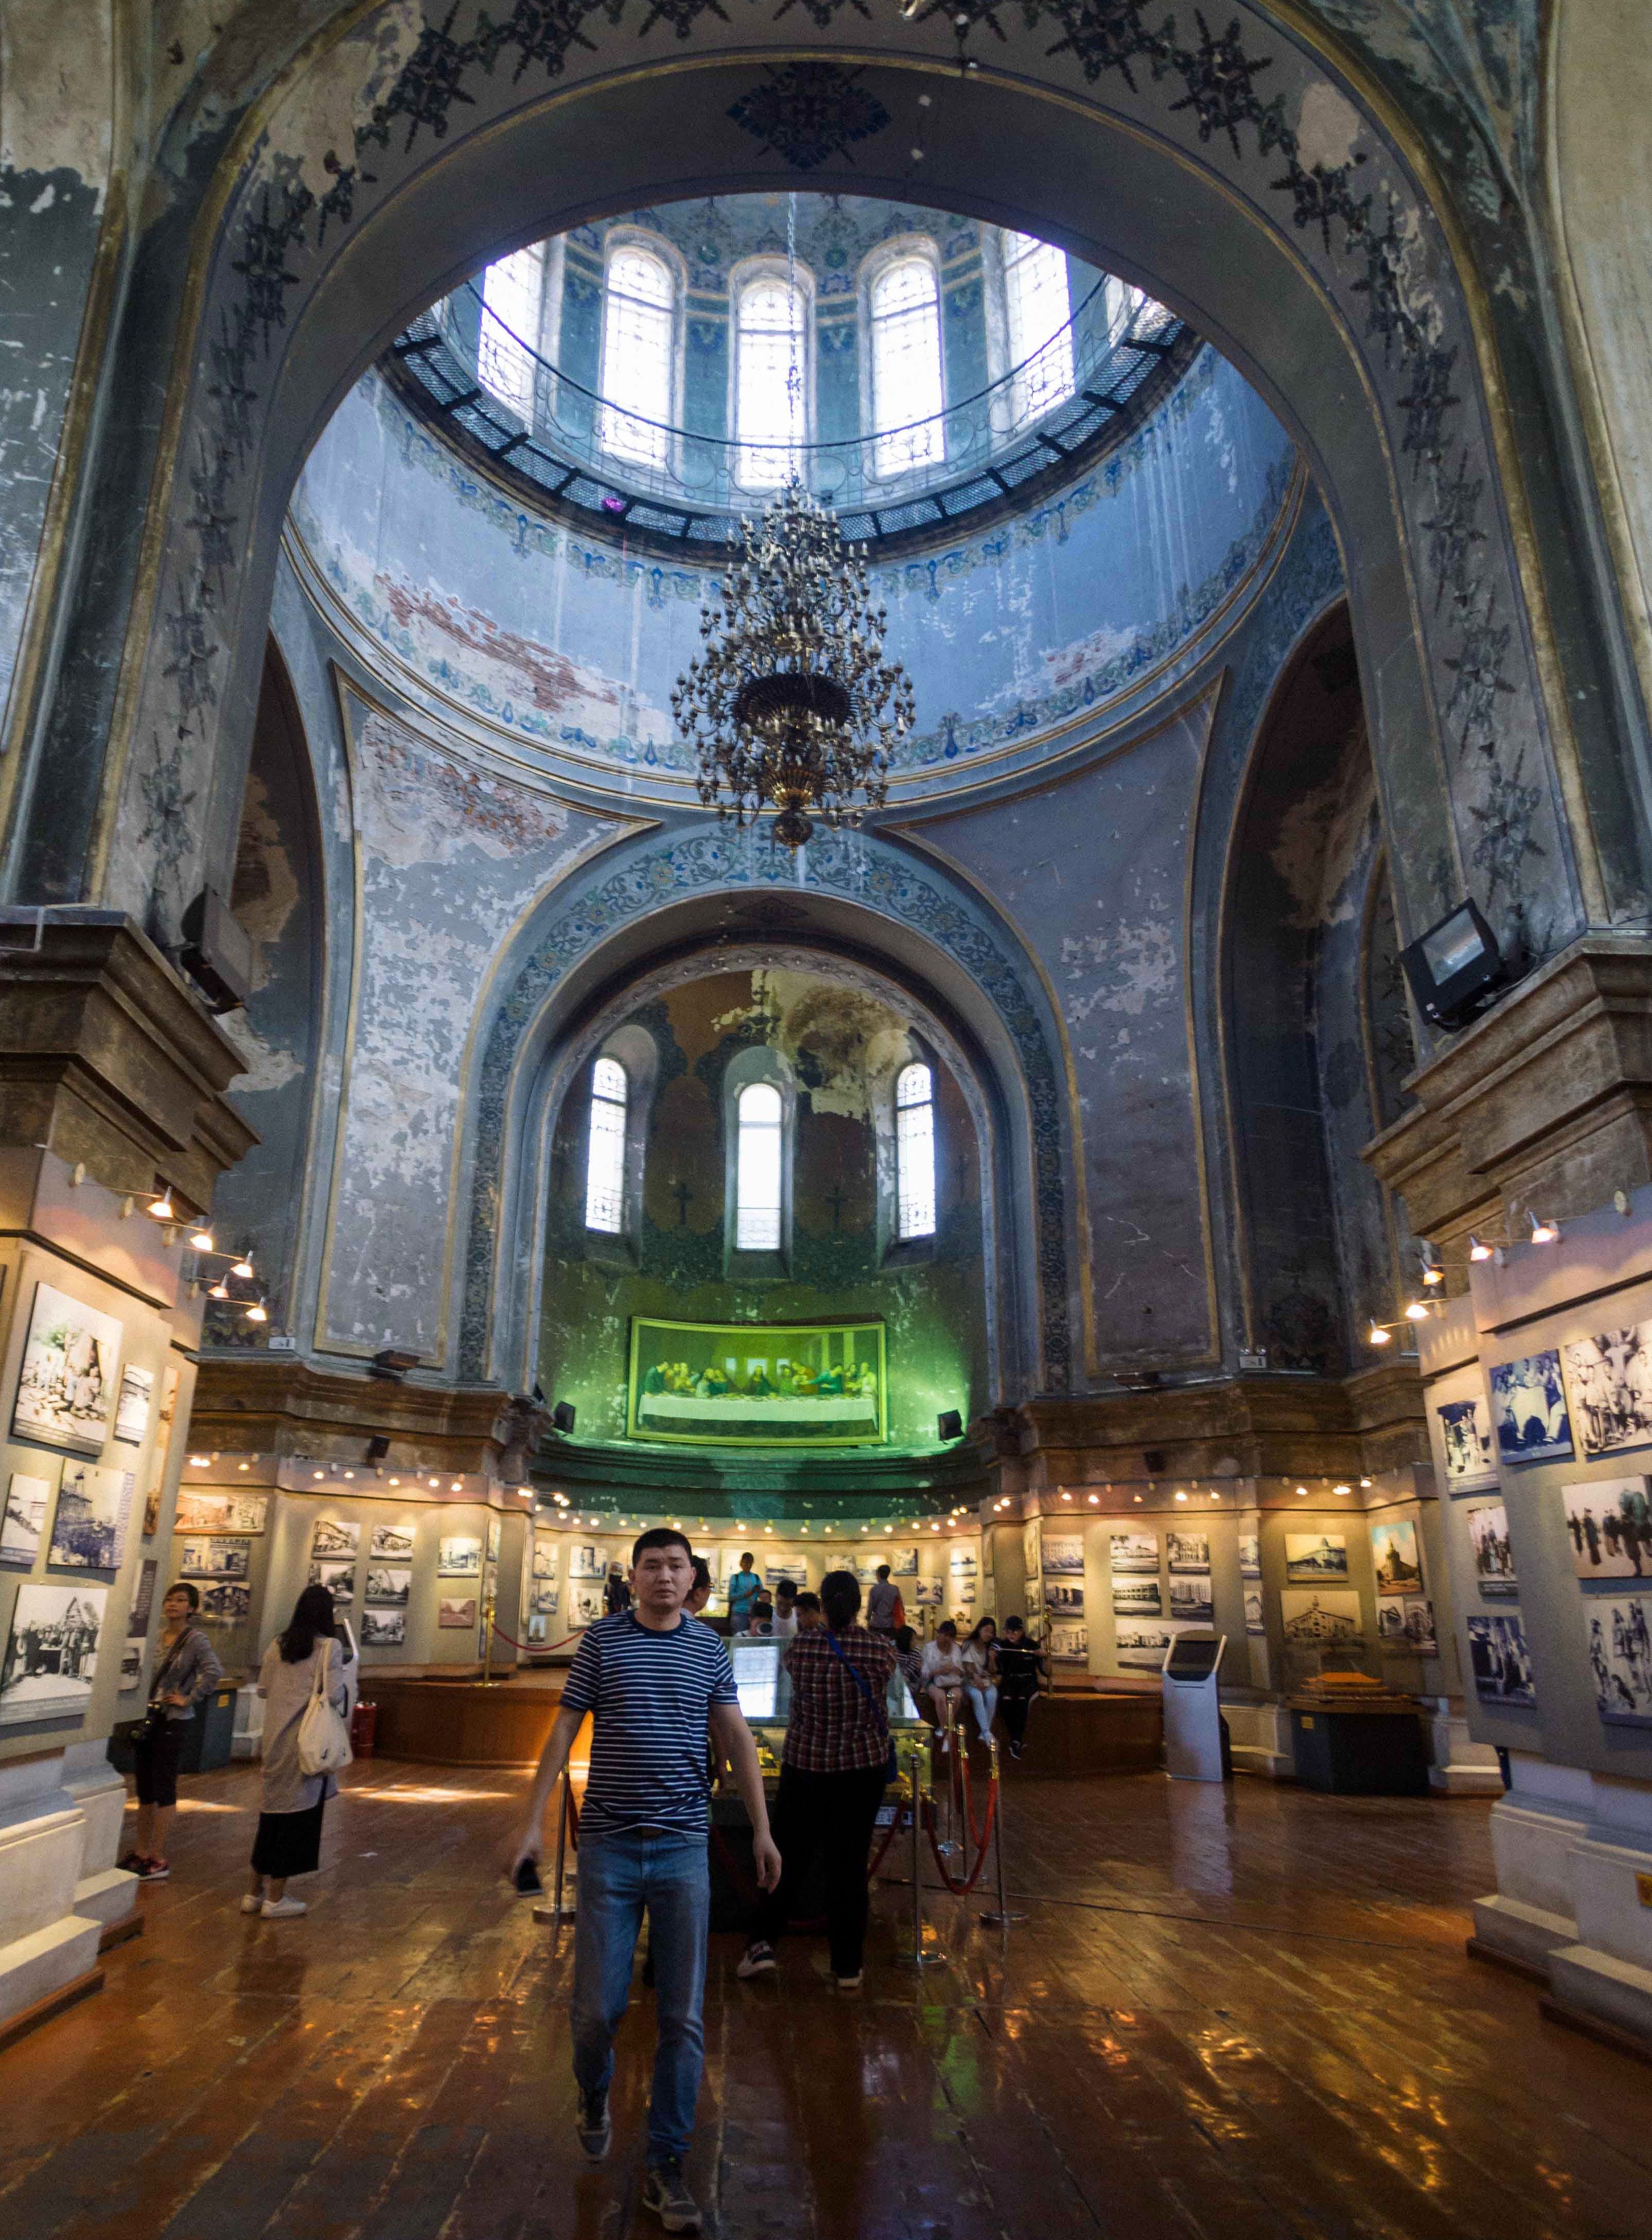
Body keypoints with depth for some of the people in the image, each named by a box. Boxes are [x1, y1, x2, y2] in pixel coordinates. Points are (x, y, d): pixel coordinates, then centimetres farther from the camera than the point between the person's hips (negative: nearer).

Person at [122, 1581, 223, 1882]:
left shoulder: (195, 1639, -11)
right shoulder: (158, 1636, 7)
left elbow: (214, 1671, -24)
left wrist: (189, 1699, -16)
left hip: (172, 1722, -6)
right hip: (148, 1718, 6)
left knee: (163, 1789, 0)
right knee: (145, 1788, 14)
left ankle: (159, 1860, 9)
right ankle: (141, 1852, 26)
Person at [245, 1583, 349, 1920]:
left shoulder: (278, 1645, 4)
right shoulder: (329, 1646, -12)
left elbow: (263, 1689, 9)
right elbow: (333, 1695, -18)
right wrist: (345, 1690, 4)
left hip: (277, 1740, 6)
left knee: (272, 1810, 18)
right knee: (300, 1814, 6)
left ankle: (254, 1892, 27)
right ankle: (275, 1899, 13)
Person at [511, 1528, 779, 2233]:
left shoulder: (709, 1648, 3)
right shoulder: (602, 1641, -3)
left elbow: (737, 1739, 7)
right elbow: (563, 1732, 1)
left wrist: (762, 1829, 5)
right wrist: (534, 1821, -3)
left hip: (683, 1849, 1)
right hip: (609, 1848, -1)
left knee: (683, 2019, 3)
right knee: (598, 2005, 5)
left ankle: (666, 2165, 20)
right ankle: (594, 2094, 38)